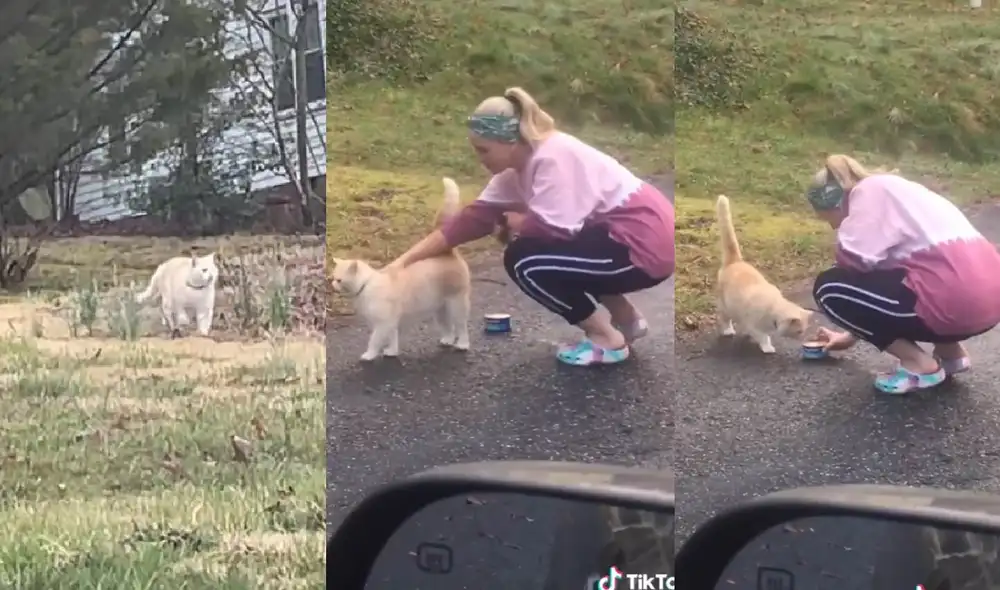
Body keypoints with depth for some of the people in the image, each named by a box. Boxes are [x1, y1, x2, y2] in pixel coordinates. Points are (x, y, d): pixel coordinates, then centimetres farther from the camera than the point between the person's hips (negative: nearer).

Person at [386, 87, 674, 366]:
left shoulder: (553, 157, -22)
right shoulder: (519, 166, 6)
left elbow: (554, 227, -30)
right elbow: (473, 217, 6)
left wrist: (514, 221, -7)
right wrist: (405, 260, 2)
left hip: (644, 241, -10)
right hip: (619, 231, 10)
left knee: (524, 260, -14)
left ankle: (606, 337, 0)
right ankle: (626, 317, 20)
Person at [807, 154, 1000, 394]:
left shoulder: (869, 191, -1)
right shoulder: (888, 189, 27)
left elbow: (859, 259, -16)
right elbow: (877, 264, 34)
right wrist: (852, 334, 41)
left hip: (955, 300, -10)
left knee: (829, 289, 1)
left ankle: (918, 363, 1)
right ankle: (949, 350, 20)